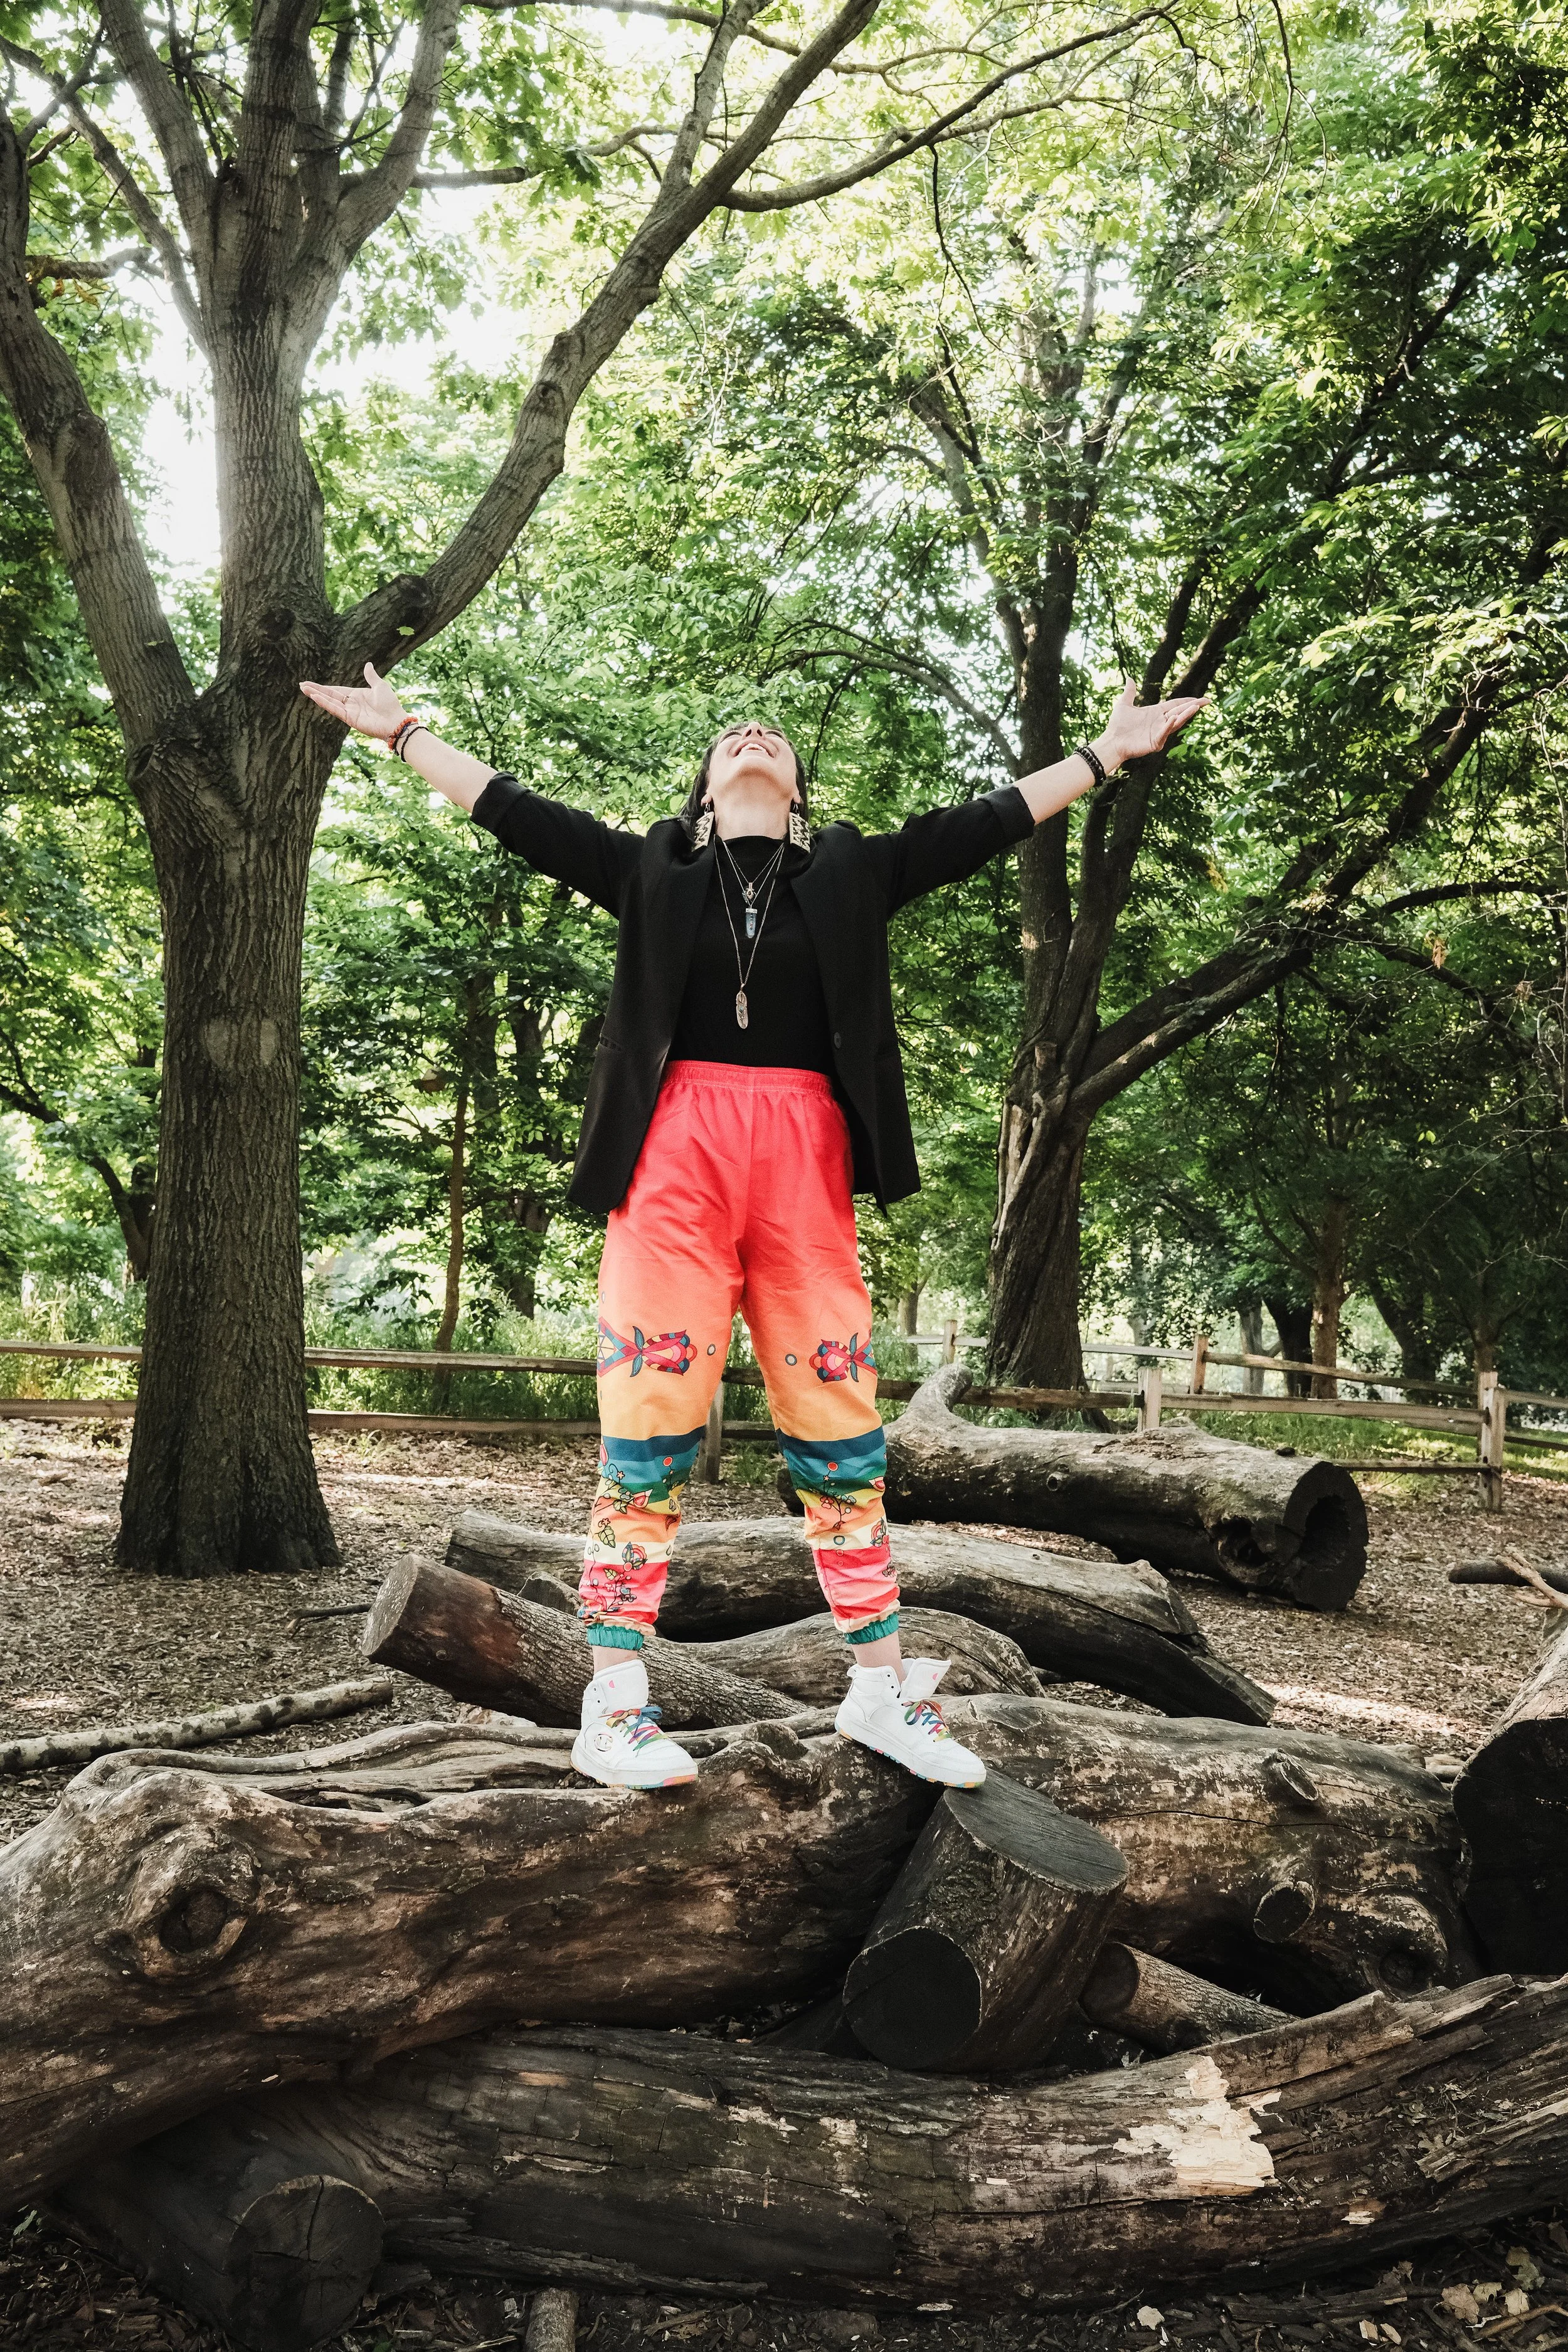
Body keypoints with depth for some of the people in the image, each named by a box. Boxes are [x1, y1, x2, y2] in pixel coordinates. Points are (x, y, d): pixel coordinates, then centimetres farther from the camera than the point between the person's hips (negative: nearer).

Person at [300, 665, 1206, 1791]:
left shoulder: (851, 874, 18)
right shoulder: (655, 870, 16)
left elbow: (984, 823, 19)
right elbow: (517, 811, 17)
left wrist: (1109, 751, 21)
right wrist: (404, 730, 18)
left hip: (804, 1158, 2)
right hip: (676, 1147, -1)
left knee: (840, 1418, 3)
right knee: (652, 1415, -4)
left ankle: (882, 1688, 13)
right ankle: (615, 1703, 1)